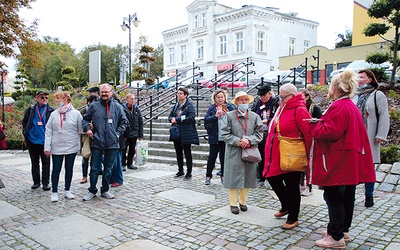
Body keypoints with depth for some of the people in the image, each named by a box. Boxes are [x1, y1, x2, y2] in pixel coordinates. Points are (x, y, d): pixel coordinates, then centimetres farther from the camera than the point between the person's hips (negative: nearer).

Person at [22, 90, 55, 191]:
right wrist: (26, 133, 1)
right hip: (32, 141, 3)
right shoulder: (30, 110, 4)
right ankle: (36, 182, 25)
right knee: (34, 163, 13)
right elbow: (24, 122, 11)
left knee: (46, 163, 3)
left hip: (45, 141, -2)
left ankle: (46, 183, 10)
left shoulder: (51, 110, -2)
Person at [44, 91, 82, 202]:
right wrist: (47, 147, -3)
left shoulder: (76, 113, -2)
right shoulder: (54, 114, 3)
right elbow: (48, 131, 2)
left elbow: (81, 129, 1)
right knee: (56, 169, 4)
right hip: (57, 147, 1)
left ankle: (67, 190, 24)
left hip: (72, 147, -1)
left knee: (69, 169, 9)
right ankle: (54, 192, 17)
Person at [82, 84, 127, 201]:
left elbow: (123, 121, 12)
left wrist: (118, 133, 3)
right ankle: (92, 191, 19)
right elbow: (85, 119, 12)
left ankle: (105, 190, 25)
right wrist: (87, 129, -4)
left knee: (108, 168, 11)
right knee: (94, 168, 5)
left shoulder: (117, 106, 4)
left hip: (112, 143, 1)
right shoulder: (94, 106, 2)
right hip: (97, 142, -1)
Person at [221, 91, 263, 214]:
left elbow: (259, 133, 1)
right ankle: (233, 204, 19)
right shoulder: (229, 115, -3)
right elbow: (225, 134, -6)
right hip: (233, 152, -2)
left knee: (247, 177, 11)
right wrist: (238, 142, -15)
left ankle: (243, 202, 28)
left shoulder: (255, 116, 4)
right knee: (233, 178, 4)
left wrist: (249, 141, -16)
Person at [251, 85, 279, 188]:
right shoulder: (257, 104, 13)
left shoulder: (276, 104, -3)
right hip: (259, 135, 5)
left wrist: (267, 121, -19)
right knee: (260, 158, 10)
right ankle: (260, 179, 22)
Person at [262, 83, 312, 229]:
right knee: (273, 179, 14)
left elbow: (308, 134, -18)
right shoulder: (282, 109, 11)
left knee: (292, 186, 5)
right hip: (277, 156, 8)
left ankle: (293, 218, 22)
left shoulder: (299, 110, -15)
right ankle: (286, 206, 38)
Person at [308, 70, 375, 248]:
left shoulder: (339, 107, -18)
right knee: (347, 197, 17)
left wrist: (314, 125, -8)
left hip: (337, 162, -10)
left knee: (334, 198, -2)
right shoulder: (351, 106, 15)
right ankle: (343, 230, 31)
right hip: (349, 160, 10)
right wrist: (320, 123, 10)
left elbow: (330, 132, -24)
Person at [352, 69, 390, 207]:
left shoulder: (378, 95, 0)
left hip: (369, 138, -3)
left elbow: (384, 117, -6)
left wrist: (380, 136, -13)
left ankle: (369, 196, 18)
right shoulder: (354, 96, 13)